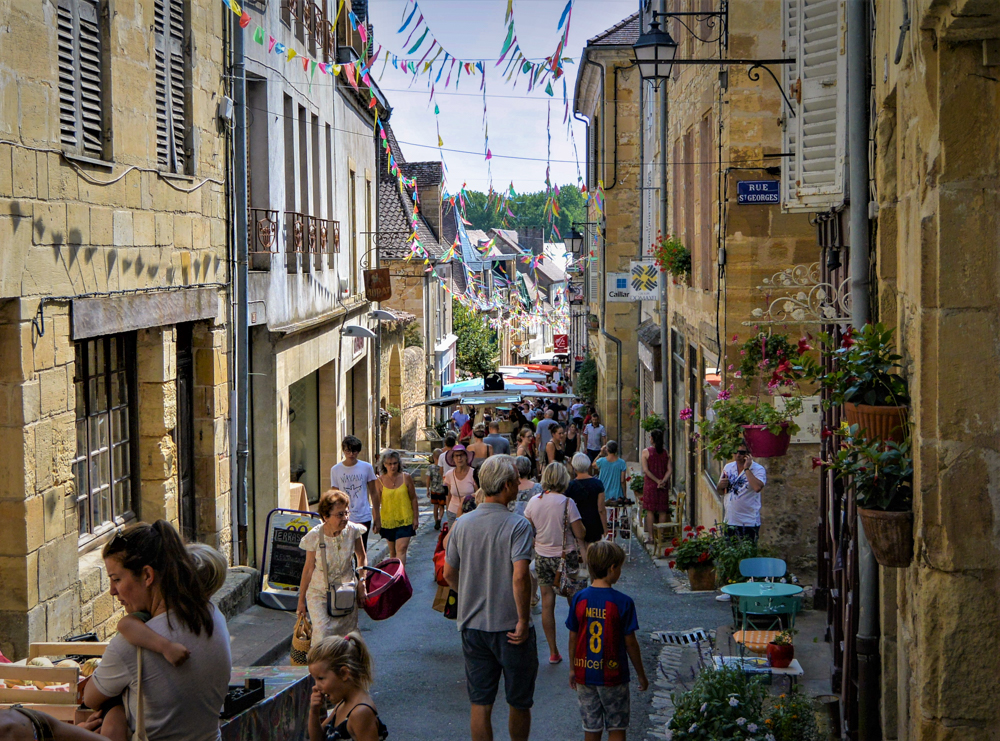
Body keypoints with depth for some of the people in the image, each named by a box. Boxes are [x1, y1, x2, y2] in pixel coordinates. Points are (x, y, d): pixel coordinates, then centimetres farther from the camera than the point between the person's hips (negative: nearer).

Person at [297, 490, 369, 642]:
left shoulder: (352, 531, -9)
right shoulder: (315, 537, -16)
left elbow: (362, 556, 10)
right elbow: (308, 570, -4)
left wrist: (361, 583, 1)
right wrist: (301, 600, 2)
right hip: (319, 594, -3)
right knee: (322, 635, -17)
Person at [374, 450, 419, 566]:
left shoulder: (406, 477, -3)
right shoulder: (380, 480, -4)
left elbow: (413, 499, 4)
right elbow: (377, 502, 1)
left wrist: (416, 517, 3)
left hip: (405, 520, -1)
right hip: (388, 520, 1)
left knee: (401, 549, -13)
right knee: (392, 551, 12)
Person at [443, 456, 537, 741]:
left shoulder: (462, 524, 1)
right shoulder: (517, 525, -15)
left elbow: (449, 573, 8)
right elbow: (520, 576, -25)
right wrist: (523, 620, -17)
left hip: (472, 625, 4)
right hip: (510, 628, -4)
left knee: (480, 705, 8)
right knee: (519, 704, 14)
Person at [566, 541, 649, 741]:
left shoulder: (579, 599, -5)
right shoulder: (623, 602, -14)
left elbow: (573, 638, 2)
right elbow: (630, 643, -9)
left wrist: (572, 669, 16)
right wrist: (641, 674, 3)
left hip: (584, 674, 3)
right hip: (613, 674, -3)